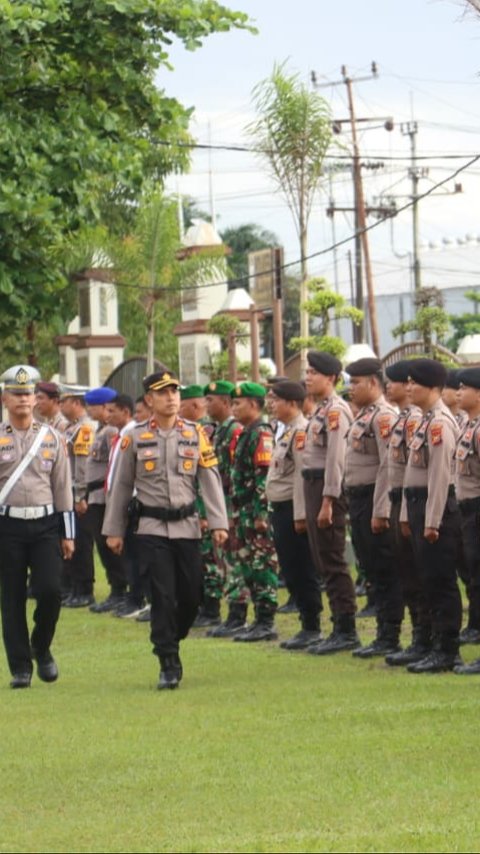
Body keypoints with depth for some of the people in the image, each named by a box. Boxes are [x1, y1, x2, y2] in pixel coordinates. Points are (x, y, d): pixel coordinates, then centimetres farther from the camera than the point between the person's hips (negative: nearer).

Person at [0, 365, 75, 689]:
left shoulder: (52, 437, 8)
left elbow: (63, 488, 11)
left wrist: (68, 534, 8)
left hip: (45, 525, 1)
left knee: (50, 590, -12)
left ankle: (42, 648, 13)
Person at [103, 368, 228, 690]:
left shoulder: (196, 434, 4)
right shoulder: (135, 438, 2)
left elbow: (210, 480, 1)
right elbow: (121, 486, 7)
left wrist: (219, 523, -7)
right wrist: (114, 530, 7)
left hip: (188, 527, 2)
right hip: (152, 529, -2)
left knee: (191, 595, 4)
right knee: (163, 596, -8)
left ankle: (170, 642, 30)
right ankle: (169, 665, -4)